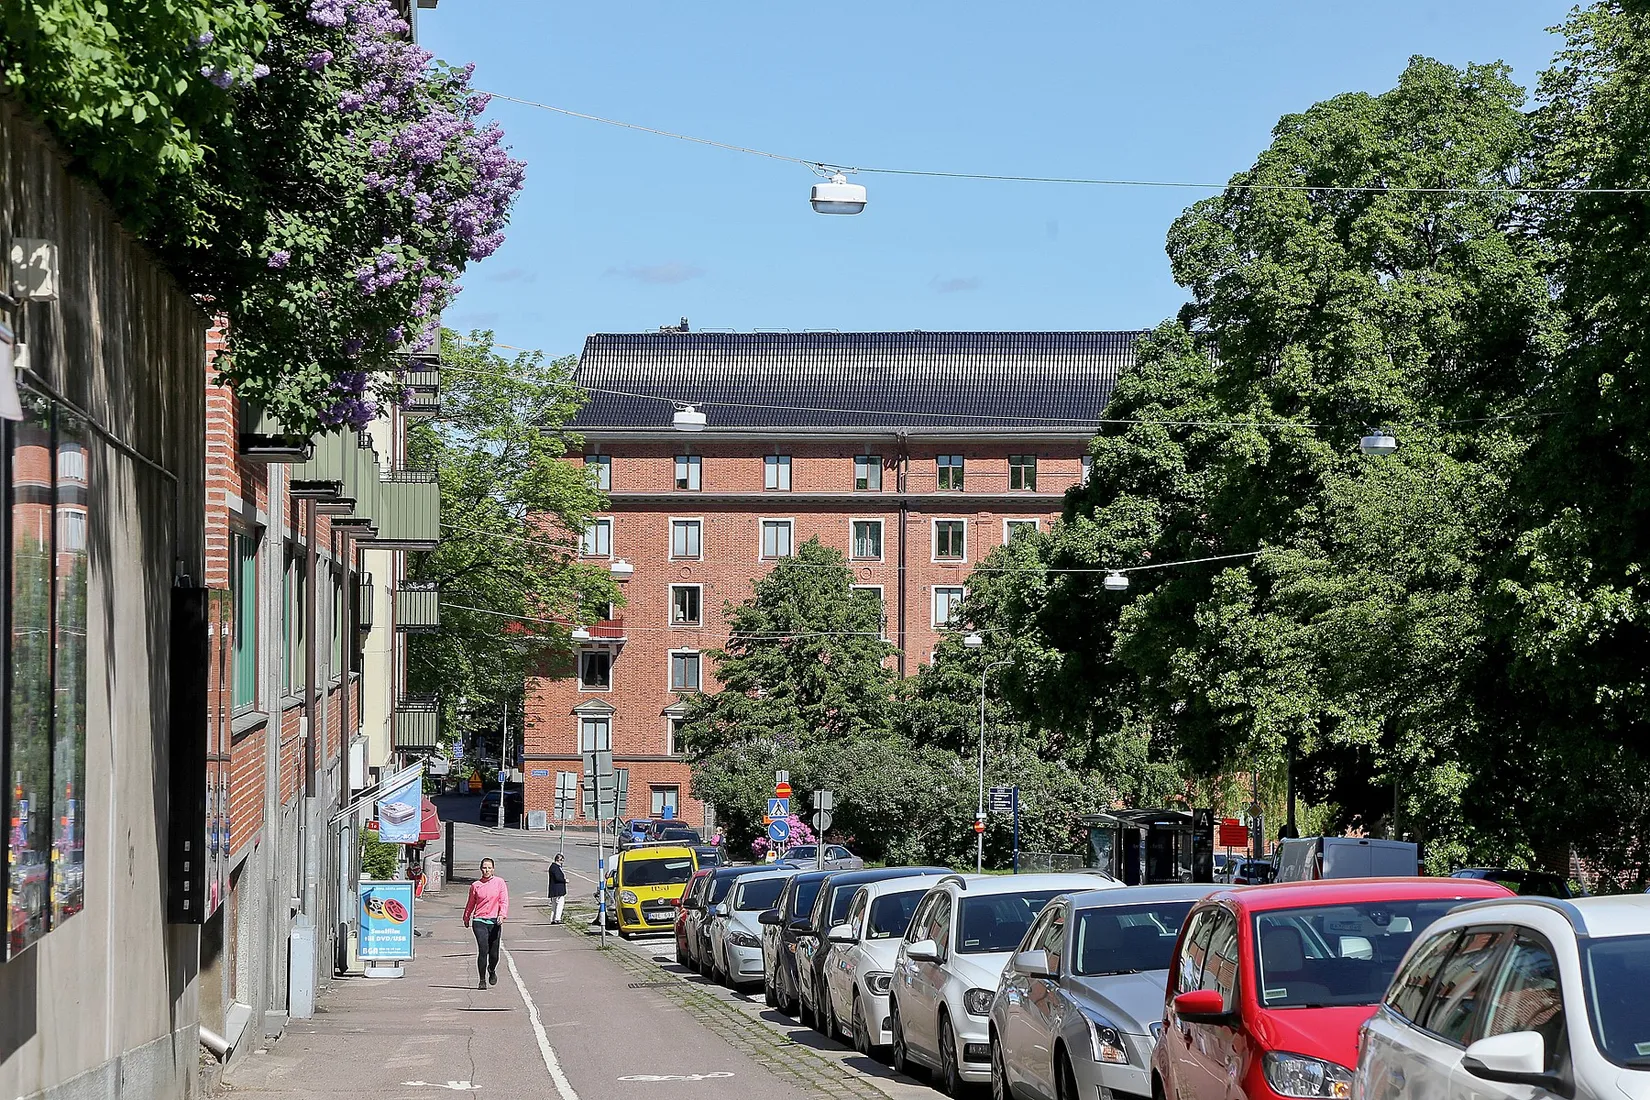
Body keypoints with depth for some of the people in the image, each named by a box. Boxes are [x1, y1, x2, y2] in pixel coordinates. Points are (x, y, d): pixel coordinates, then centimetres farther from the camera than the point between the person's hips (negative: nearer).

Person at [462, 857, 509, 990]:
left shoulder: (499, 882, 3)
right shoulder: (475, 885, 7)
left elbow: (504, 901, -2)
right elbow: (470, 903, 20)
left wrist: (502, 914, -19)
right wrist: (466, 918, 29)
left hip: (495, 921, 0)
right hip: (479, 921, 0)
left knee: (494, 953, 3)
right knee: (483, 951, -13)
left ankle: (492, 971, 36)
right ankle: (482, 980, -4)